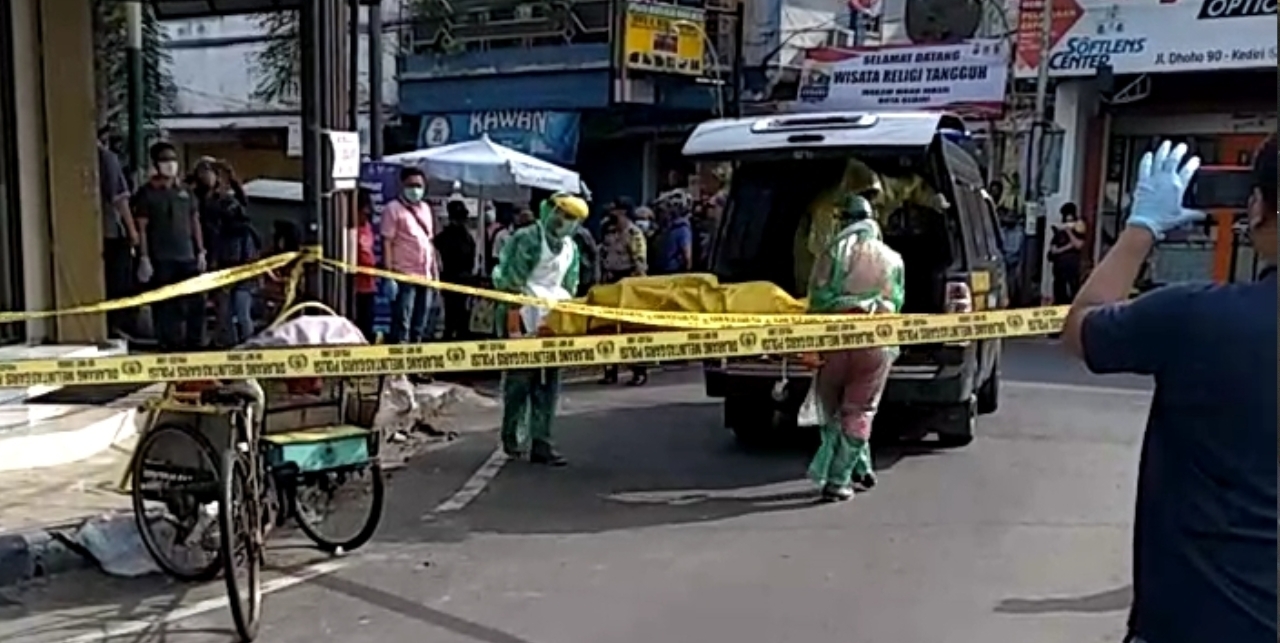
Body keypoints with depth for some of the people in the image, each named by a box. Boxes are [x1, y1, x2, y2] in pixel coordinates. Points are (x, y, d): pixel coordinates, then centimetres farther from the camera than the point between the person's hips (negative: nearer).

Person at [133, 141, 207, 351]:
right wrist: (144, 258, -9)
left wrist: (200, 252, 10)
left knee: (196, 303, 3)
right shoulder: (146, 193, 0)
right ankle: (170, 346, 6)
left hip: (187, 257, 4)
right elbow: (141, 228, -3)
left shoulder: (185, 191, 14)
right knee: (166, 306, -1)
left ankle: (195, 344, 13)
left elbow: (195, 222, 16)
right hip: (161, 260, -4)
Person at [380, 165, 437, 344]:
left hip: (425, 276, 7)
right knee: (402, 324, -6)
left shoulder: (425, 208, 17)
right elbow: (386, 242, -9)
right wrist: (389, 273, -16)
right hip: (404, 276, -7)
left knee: (419, 326, 12)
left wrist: (435, 271, 15)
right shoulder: (393, 209, -4)